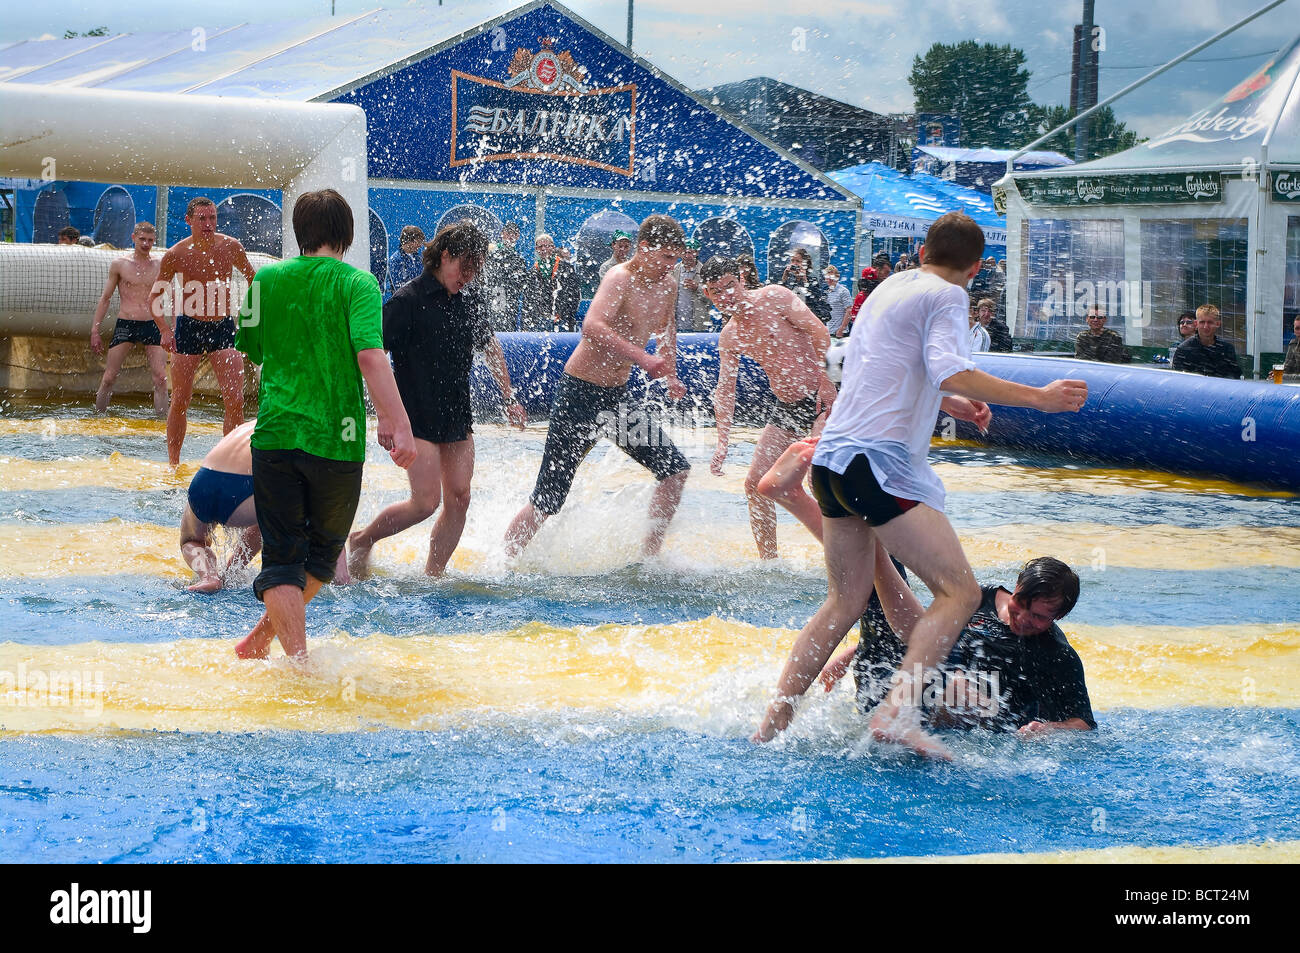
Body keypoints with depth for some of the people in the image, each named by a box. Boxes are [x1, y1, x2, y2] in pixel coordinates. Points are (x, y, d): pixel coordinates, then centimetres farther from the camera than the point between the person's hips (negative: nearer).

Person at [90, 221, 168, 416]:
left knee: (161, 378, -7)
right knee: (109, 378, -2)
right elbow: (105, 299, 8)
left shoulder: (160, 266, 7)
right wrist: (95, 330, 3)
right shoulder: (119, 264, 4)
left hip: (152, 326, 1)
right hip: (125, 325, -1)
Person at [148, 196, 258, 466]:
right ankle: (173, 464, 15)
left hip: (224, 327, 1)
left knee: (235, 401, -8)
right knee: (180, 402, 2)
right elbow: (155, 297, -1)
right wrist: (165, 330, -16)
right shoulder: (176, 254, -8)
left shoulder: (230, 247, -3)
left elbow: (251, 277, 16)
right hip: (189, 328, -1)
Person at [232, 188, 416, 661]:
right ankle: (261, 638, 19)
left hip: (275, 432, 2)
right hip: (336, 438, -2)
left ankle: (297, 656, -10)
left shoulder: (266, 279, 8)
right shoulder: (356, 283, -4)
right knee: (323, 550, 18)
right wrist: (397, 425, -21)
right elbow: (370, 356, -18)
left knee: (281, 555, 3)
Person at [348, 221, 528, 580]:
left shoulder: (464, 305, 11)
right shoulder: (408, 301, -11)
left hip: (457, 417, 7)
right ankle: (362, 541, 10)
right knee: (426, 501, -11)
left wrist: (509, 399, 28)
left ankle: (433, 574, 11)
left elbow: (491, 348, 27)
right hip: (418, 420, -7)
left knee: (459, 498, 2)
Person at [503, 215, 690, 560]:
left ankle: (648, 557, 11)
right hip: (581, 393, -8)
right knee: (548, 500, -6)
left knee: (676, 472, 2)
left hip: (618, 396, 8)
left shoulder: (668, 285, 6)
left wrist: (671, 378, 21)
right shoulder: (620, 279, -20)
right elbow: (592, 327, -40)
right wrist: (643, 359, -45)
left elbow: (666, 329, 28)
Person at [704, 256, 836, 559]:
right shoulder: (729, 338, 9)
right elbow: (725, 391, 10)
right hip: (786, 407, 8)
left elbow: (820, 332, -16)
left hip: (821, 398, -8)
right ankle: (768, 560, 13)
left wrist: (823, 379, -23)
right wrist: (722, 443, 1)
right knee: (756, 482, 4)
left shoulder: (774, 297, -10)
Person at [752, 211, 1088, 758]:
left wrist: (948, 404, 39)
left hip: (833, 455, 9)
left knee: (845, 604, 19)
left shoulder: (887, 289, 23)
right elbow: (949, 371, -18)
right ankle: (897, 712, -23)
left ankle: (773, 721, 16)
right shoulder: (946, 296, -2)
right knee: (960, 592, -10)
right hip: (879, 461, -9)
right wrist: (1037, 398, -14)